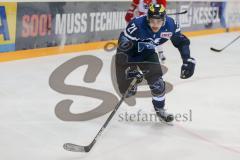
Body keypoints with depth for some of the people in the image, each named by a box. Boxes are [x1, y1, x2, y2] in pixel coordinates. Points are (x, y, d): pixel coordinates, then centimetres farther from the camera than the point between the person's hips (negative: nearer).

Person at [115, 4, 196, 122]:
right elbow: (123, 45, -32)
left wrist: (188, 60, -11)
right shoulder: (137, 25, -38)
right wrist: (129, 70, -37)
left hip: (147, 52, 3)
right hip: (128, 53, -3)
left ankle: (160, 109, 15)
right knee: (126, 89, -2)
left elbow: (181, 41, -5)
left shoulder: (170, 25, -23)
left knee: (156, 82, -12)